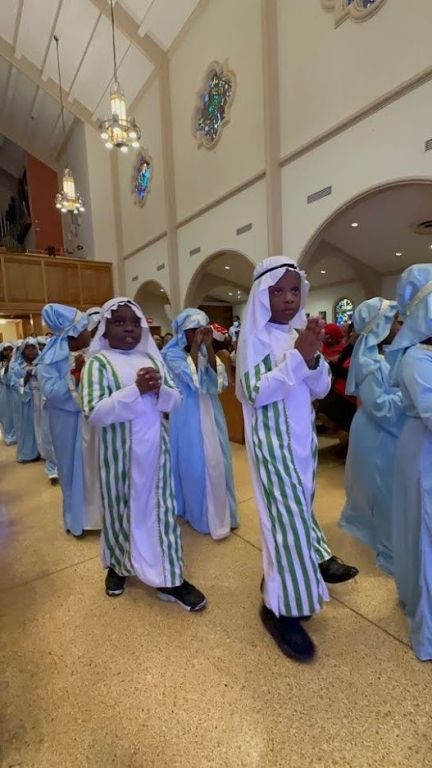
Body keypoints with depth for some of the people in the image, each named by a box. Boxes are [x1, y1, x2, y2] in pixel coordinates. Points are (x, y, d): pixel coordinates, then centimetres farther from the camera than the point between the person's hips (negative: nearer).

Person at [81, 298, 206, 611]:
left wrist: (159, 389, -18)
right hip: (120, 451, -3)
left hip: (155, 447, 4)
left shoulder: (152, 358, 5)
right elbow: (94, 413, -18)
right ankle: (118, 565, 41)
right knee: (123, 507, 14)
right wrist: (137, 389, -23)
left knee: (161, 505, 11)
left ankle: (169, 576, 26)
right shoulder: (99, 362, -8)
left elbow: (175, 400, 4)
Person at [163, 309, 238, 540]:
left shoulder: (206, 352, 7)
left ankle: (220, 512, 31)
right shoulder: (173, 354, -6)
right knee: (195, 464, 3)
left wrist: (209, 348, -16)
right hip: (188, 415, -5)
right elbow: (191, 379, -22)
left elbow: (219, 380, -9)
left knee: (216, 462, 11)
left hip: (210, 413, 5)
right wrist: (195, 347, -18)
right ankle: (202, 516, 23)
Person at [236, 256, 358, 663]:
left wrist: (313, 357, -15)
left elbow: (320, 389, 5)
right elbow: (255, 393, -19)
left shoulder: (300, 331, 7)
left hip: (303, 434, 6)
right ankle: (282, 607, 14)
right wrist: (298, 356, -23)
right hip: (272, 438, -6)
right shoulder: (255, 335, -10)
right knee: (287, 513, -3)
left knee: (299, 507, 19)